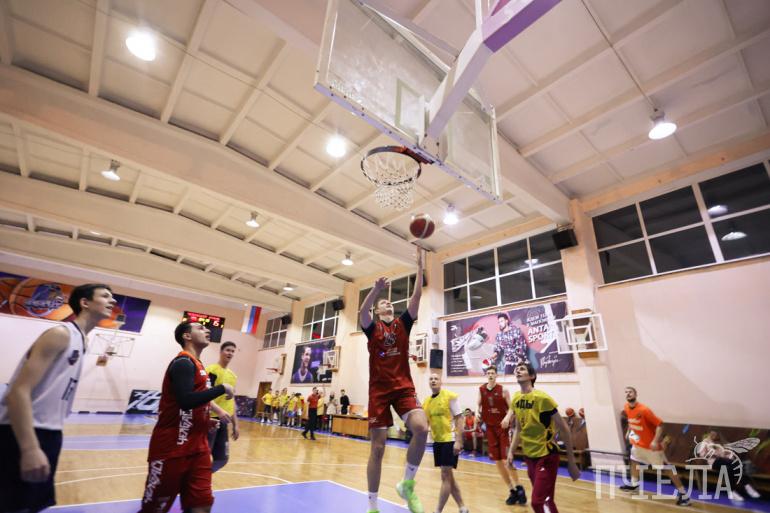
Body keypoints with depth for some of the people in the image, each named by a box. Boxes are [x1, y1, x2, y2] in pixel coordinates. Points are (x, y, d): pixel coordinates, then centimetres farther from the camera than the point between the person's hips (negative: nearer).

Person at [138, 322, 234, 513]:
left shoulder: (195, 364, 13)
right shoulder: (183, 362, -16)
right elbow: (186, 401, -30)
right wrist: (222, 388, -21)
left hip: (197, 447, 8)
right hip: (172, 448, -8)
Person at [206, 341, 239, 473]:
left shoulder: (233, 375, 13)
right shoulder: (211, 370, -10)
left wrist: (235, 424, 17)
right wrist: (219, 411, -34)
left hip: (223, 421, 8)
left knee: (222, 458, 11)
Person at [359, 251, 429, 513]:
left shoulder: (402, 324, 12)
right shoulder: (372, 327, 6)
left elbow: (416, 297, 2)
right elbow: (363, 310, -17)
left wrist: (420, 266, -2)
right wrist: (376, 289, -35)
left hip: (404, 387, 2)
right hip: (379, 389, -2)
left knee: (421, 427, -22)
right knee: (378, 447, 1)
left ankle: (407, 484, 1)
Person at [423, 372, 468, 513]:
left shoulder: (450, 396, -13)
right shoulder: (426, 401, 5)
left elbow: (459, 419, -13)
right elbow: (425, 422, 11)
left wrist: (458, 441, -19)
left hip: (450, 440, -7)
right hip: (437, 441, 7)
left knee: (445, 475, -3)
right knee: (448, 476, 15)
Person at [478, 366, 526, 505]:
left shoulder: (503, 390, -8)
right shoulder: (481, 390, 0)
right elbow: (479, 406, 8)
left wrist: (507, 418, -22)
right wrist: (478, 414, -12)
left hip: (503, 427, -4)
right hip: (490, 428, 4)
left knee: (507, 459, -10)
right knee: (497, 461, 8)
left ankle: (519, 488, 10)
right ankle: (512, 490, 23)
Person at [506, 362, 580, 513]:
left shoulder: (542, 398, -21)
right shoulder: (515, 399, -1)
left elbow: (563, 428, -14)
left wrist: (571, 461, -10)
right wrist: (511, 451, 8)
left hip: (546, 456, -7)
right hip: (529, 456, 7)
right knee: (544, 500, 19)